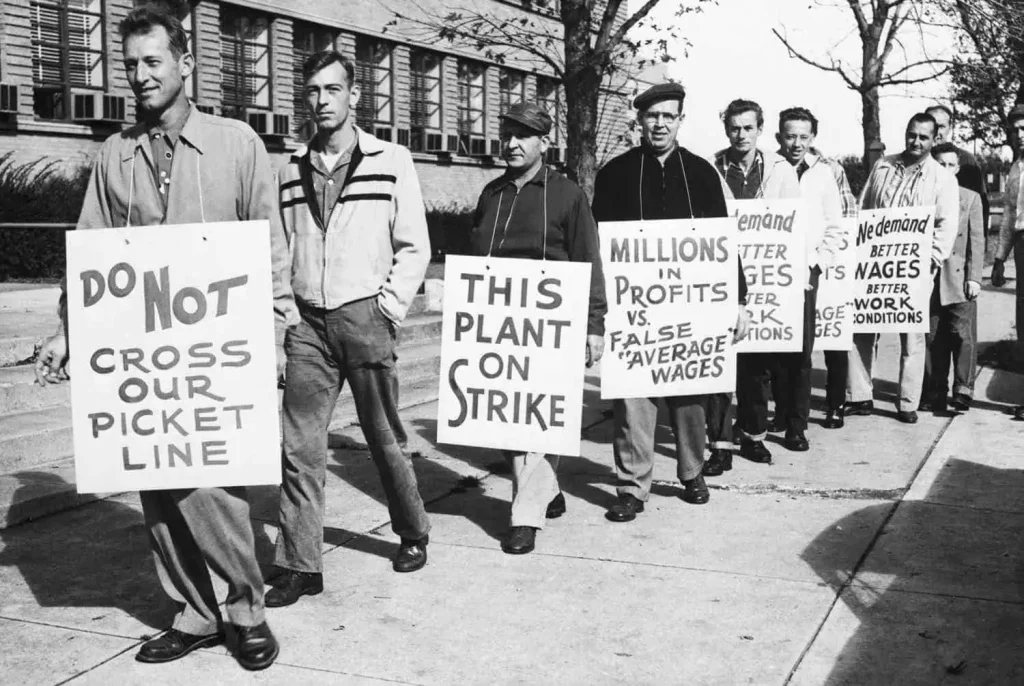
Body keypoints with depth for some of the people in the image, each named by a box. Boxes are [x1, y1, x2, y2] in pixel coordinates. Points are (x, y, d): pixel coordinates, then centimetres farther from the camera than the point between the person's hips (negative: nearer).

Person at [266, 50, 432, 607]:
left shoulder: (391, 162, 0)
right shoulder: (292, 168, 10)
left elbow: (414, 248, 0)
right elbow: (282, 248, 15)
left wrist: (388, 310, -7)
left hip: (366, 317, -3)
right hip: (307, 321, 3)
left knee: (384, 438, 9)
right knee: (299, 446, -3)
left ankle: (412, 534, 31)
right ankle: (299, 566, 4)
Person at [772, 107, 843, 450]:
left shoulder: (822, 174, 8)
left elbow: (834, 229, 10)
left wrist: (818, 264, -1)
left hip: (805, 272, 1)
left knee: (801, 351, -2)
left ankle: (796, 424, 3)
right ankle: (781, 414, 15)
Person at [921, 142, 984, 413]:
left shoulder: (970, 198, 9)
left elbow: (977, 241, 4)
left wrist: (974, 277, -5)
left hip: (959, 279, 0)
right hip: (929, 279, 1)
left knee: (962, 336, -8)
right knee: (933, 339, 4)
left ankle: (963, 390, -4)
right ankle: (934, 394, 10)